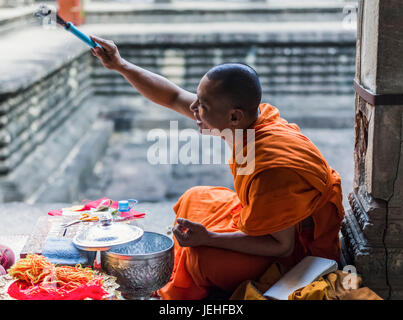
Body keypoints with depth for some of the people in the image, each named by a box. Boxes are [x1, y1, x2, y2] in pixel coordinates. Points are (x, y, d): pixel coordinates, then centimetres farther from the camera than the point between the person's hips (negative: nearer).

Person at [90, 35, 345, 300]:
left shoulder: (270, 172, -39)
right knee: (195, 199, 16)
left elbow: (283, 246, -29)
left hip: (304, 245, -9)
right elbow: (174, 97, -3)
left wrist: (208, 238, -31)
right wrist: (120, 65, -2)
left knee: (201, 256, -24)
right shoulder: (253, 115, -14)